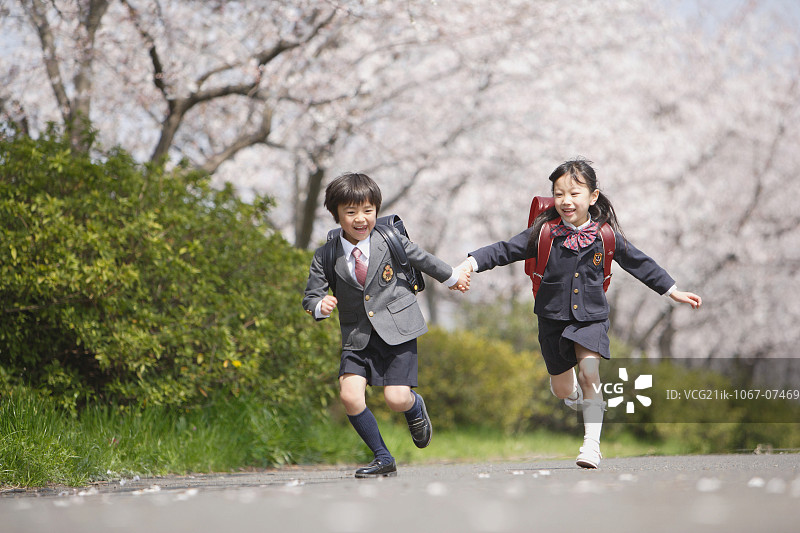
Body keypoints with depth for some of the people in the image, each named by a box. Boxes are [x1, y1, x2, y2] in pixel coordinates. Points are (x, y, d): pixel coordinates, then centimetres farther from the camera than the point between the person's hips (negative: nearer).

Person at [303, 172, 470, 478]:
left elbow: (421, 259, 12)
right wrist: (320, 306, -23)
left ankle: (415, 407, 29)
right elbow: (311, 297, 1)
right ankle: (383, 459, 3)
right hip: (357, 335, 2)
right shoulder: (326, 257, -5)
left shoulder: (391, 241, -6)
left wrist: (452, 277, 27)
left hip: (397, 330, -2)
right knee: (350, 395, -16)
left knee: (396, 399, -12)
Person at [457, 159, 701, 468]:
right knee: (561, 389, 9)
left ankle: (592, 444, -14)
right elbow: (505, 251, -5)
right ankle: (579, 398, 48)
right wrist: (471, 263, -19)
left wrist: (673, 292, 12)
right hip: (553, 318, 1)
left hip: (591, 317, -1)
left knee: (589, 372, -21)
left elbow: (640, 264, 8)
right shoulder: (544, 233, -6)